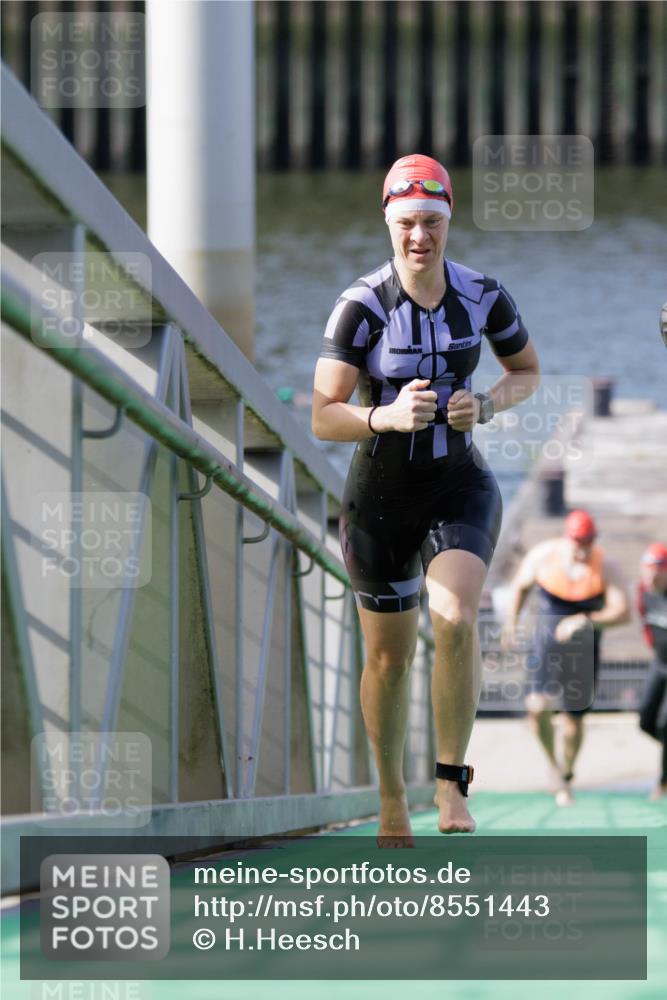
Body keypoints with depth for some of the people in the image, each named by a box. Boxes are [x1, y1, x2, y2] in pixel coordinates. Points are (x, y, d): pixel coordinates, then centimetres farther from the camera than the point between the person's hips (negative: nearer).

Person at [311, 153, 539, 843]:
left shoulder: (482, 296, -7)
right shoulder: (361, 306, -17)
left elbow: (526, 372, 11)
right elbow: (323, 420, -18)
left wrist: (485, 406, -10)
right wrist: (388, 416, -36)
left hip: (460, 488, 1)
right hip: (380, 496, -1)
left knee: (455, 620, -26)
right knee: (389, 657, 10)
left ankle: (452, 781, -11)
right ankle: (391, 796, 34)